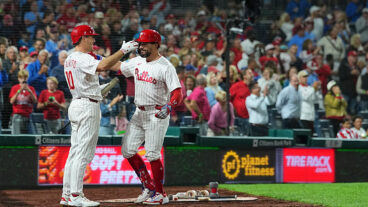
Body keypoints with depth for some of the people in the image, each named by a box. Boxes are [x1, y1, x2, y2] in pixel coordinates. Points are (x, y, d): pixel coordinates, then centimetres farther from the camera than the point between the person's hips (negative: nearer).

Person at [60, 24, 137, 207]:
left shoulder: (69, 59, 15)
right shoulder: (83, 58, -16)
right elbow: (102, 67, -33)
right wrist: (123, 50, -29)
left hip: (76, 105, 10)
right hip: (88, 107, -10)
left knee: (75, 151, 11)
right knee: (83, 152, -9)